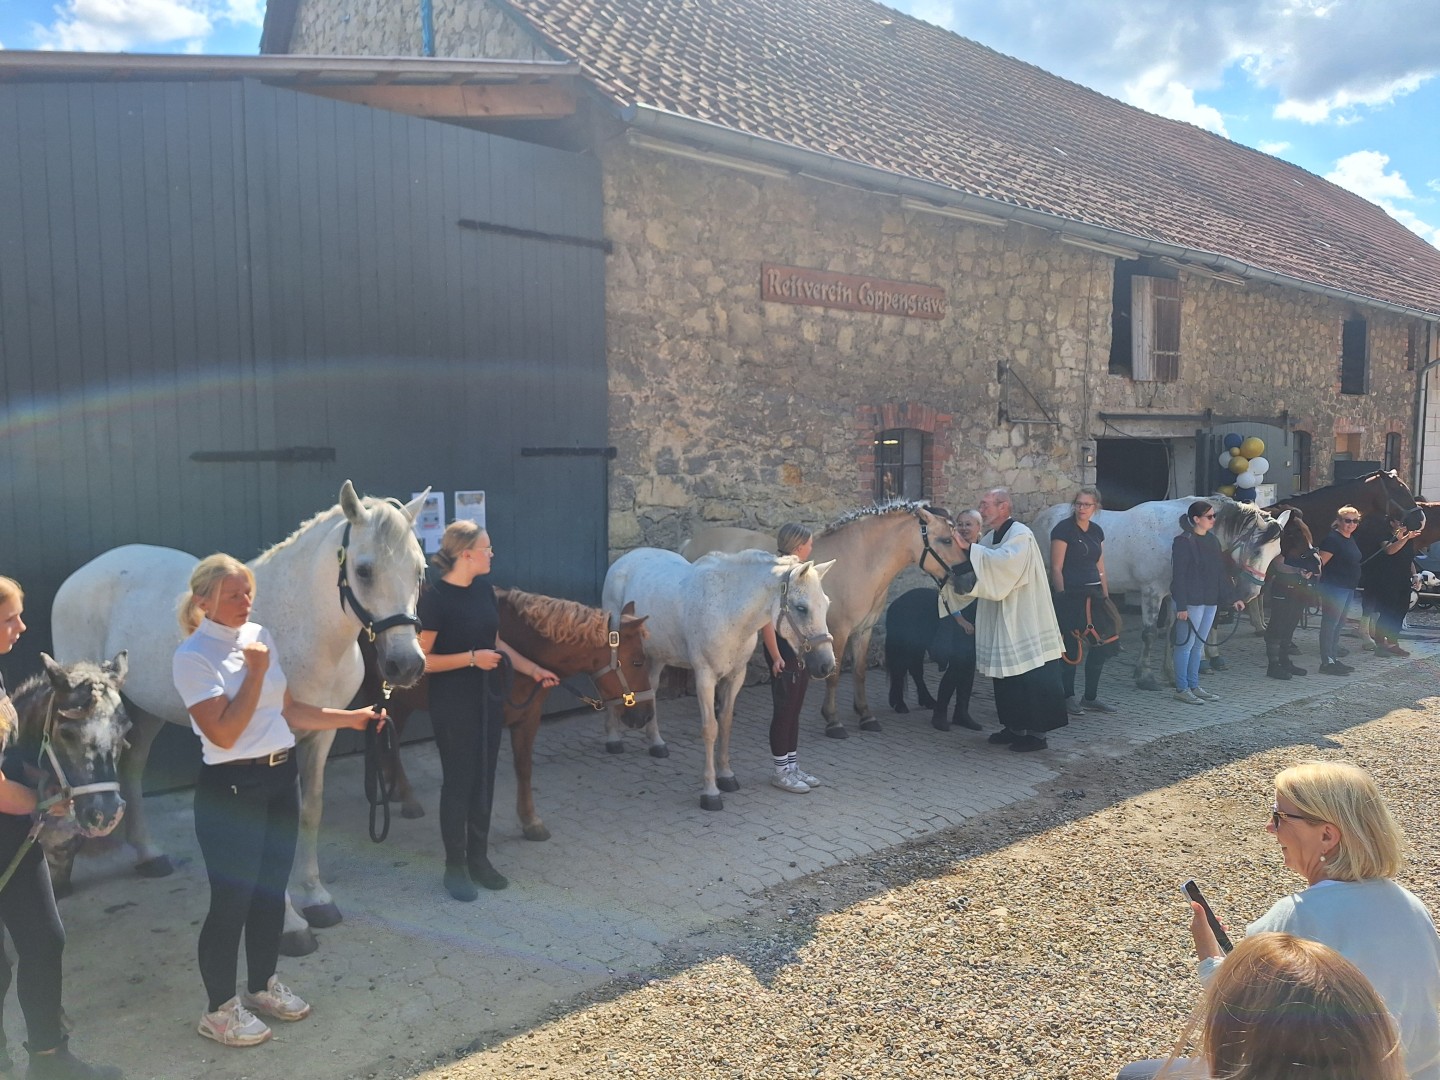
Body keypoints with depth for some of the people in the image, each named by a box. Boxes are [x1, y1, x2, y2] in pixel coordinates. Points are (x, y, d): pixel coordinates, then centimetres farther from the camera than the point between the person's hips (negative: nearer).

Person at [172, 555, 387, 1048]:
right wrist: (254, 671, -20)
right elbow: (224, 733, -20)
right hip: (231, 787, -7)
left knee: (272, 889, 18)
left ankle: (262, 985, 37)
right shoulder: (193, 656, -14)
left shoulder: (259, 635, 6)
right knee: (231, 898, 5)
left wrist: (349, 718, 6)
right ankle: (220, 1008, 24)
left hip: (282, 776, 7)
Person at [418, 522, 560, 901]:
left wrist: (534, 670, 11)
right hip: (453, 703, -7)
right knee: (458, 781, 4)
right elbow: (421, 660, -17)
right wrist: (471, 658, -24)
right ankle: (455, 867, 20)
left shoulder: (484, 588, 3)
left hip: (488, 697, 7)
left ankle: (478, 858, 29)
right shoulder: (434, 596, -17)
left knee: (484, 779, 14)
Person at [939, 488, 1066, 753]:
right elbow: (974, 573, 12)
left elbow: (1004, 561, -32)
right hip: (1002, 623, 8)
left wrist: (969, 549, -32)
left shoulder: (1020, 535, -13)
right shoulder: (990, 538, 11)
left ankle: (1036, 733, 5)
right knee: (1007, 676, 12)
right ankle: (1015, 727, 22)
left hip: (1025, 623, -8)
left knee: (1031, 678, -2)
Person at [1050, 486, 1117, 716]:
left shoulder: (1097, 531, 12)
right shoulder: (1063, 530, -9)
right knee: (1071, 648, -1)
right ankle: (1068, 698, 12)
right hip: (1071, 595, -7)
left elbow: (1100, 567, 16)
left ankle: (1090, 698, 18)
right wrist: (1062, 597, -15)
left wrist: (1105, 596, 12)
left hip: (1094, 595, 7)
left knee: (1102, 645, 7)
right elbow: (1056, 568, -12)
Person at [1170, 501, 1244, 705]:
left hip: (1210, 601, 8)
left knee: (1199, 644, 14)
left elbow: (1222, 572, 16)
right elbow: (1178, 576, -17)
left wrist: (1232, 598, 12)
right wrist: (1181, 606, -20)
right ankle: (1182, 689, 8)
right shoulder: (1183, 542, -14)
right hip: (1191, 602, -8)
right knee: (1186, 644, 0)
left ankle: (1194, 686, 22)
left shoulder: (1213, 541, 10)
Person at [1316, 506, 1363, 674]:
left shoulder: (1351, 539, 15)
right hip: (1334, 587, -10)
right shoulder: (1332, 538, -13)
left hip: (1348, 588, 10)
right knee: (1330, 624, -7)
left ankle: (1334, 658, 21)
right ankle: (1327, 662, -6)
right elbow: (1320, 562, -19)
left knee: (1339, 624, 14)